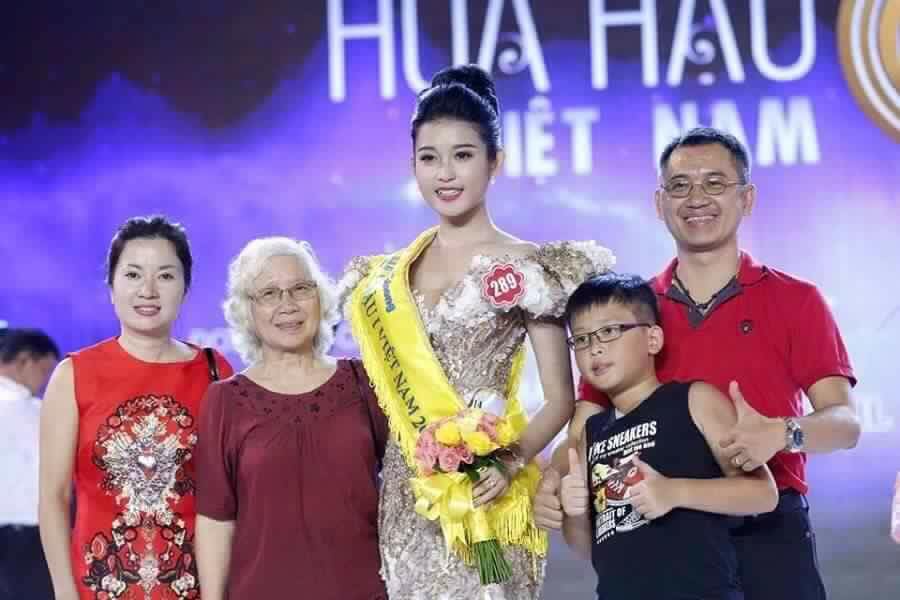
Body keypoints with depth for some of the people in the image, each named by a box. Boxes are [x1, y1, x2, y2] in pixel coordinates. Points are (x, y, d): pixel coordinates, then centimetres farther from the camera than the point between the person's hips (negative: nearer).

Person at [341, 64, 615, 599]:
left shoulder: (524, 268, -4)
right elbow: (387, 390, 14)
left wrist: (513, 461, -20)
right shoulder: (388, 275, 9)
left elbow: (560, 399, -6)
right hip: (406, 495, 4)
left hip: (481, 491, -4)